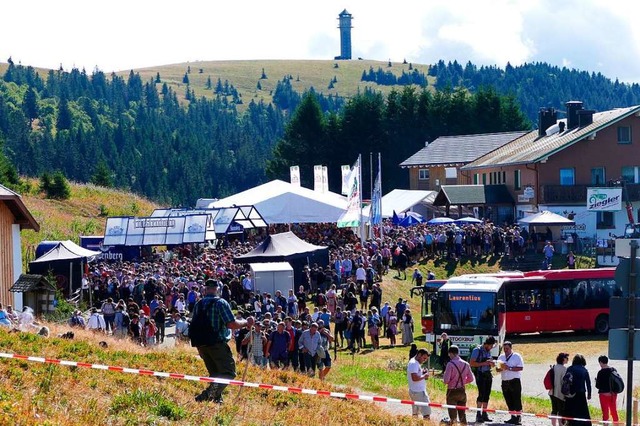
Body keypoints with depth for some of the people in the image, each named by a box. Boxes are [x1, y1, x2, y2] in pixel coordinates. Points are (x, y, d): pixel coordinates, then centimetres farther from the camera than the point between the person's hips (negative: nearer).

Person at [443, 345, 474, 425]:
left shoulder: (450, 364, -15)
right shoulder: (466, 364, 1)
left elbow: (446, 380, -17)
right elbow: (470, 379, 7)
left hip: (452, 391, -5)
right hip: (462, 391, 5)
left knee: (453, 415, 0)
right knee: (462, 413, 14)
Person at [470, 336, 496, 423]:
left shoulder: (488, 351, 15)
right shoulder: (477, 350, -7)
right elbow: (471, 363, -12)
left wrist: (491, 363, 2)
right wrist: (483, 363, -19)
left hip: (488, 375, 7)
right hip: (480, 375, -7)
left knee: (487, 395, 6)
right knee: (481, 394, -14)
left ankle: (484, 414, 11)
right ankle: (478, 415, -12)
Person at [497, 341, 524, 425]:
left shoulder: (516, 356, -2)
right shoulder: (501, 357, 14)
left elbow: (520, 368, -11)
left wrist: (509, 368, -17)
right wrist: (500, 368, -9)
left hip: (514, 381, -6)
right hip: (505, 382, 6)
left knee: (516, 400, -7)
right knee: (509, 401, 6)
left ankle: (518, 417, -5)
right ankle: (513, 417, 12)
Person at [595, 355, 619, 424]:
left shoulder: (601, 372, -16)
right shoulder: (613, 370, 0)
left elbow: (598, 386, -14)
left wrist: (596, 381, 5)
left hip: (604, 394, -5)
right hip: (613, 394, 5)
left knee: (605, 411, 3)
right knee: (614, 410, 17)